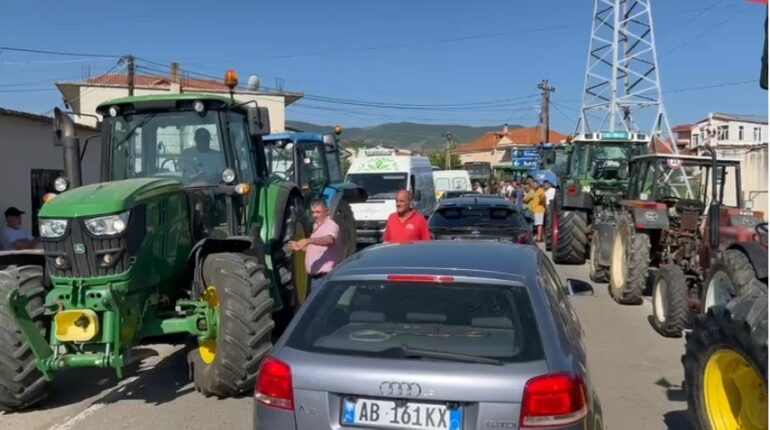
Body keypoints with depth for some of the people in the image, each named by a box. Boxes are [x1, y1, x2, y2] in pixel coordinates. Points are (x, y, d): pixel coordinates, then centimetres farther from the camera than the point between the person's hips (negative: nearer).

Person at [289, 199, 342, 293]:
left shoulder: (331, 226, -13)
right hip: (316, 277, 10)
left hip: (326, 277, -10)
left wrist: (308, 241, -48)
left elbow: (329, 240, -37)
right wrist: (301, 247, 20)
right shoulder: (317, 227, 19)